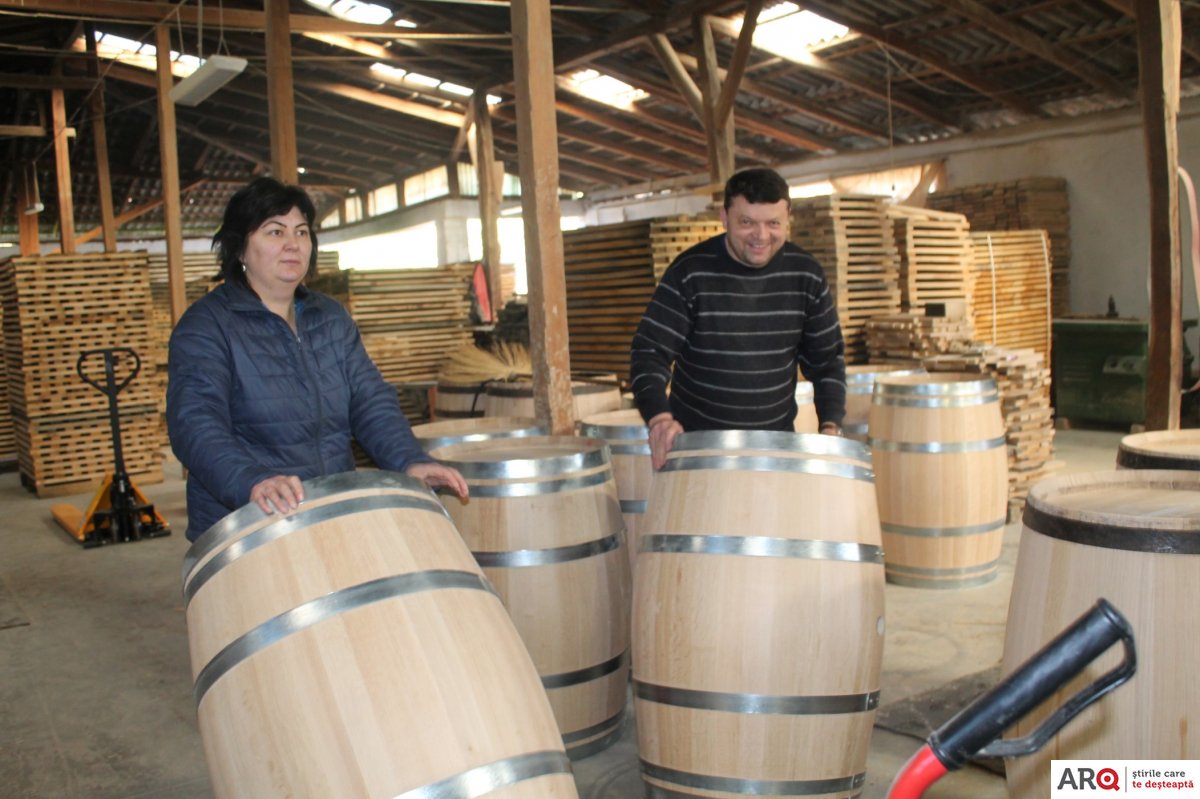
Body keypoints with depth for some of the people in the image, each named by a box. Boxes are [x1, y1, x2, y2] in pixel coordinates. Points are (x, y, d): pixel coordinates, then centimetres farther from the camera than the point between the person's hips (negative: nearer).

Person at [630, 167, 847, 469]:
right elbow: (650, 350, -14)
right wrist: (659, 416, -31)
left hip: (777, 442, 3)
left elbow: (827, 355, 5)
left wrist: (830, 425, -8)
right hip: (696, 440, -3)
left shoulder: (806, 274, -3)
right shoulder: (690, 272, -13)